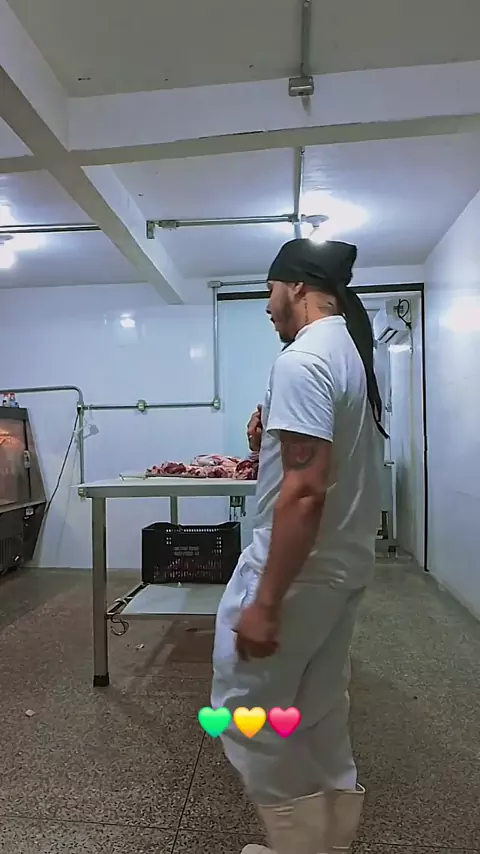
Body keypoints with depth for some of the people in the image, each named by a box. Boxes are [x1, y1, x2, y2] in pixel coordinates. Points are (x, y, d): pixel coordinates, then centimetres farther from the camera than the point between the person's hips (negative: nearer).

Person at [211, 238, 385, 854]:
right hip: (344, 561, 10)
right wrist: (273, 445, 6)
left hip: (301, 567, -10)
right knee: (321, 711, 21)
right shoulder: (351, 352, 11)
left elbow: (306, 491, -28)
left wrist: (265, 604, -24)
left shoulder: (301, 360, -20)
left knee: (245, 710, 7)